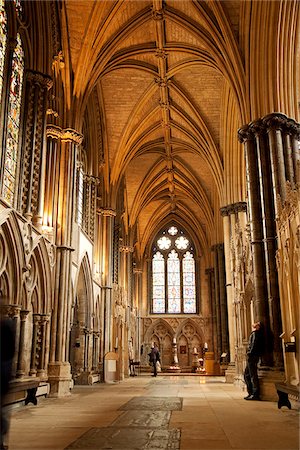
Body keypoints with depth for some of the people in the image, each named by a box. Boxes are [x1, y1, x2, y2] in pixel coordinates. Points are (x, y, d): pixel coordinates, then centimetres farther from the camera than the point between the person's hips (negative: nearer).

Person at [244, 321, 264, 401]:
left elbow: (254, 344, -19)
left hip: (253, 356, -10)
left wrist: (250, 354, -20)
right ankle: (251, 393, 15)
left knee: (253, 375, -7)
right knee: (246, 374, 13)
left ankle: (255, 394, -4)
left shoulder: (255, 333, -9)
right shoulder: (254, 333, 21)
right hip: (251, 357, 10)